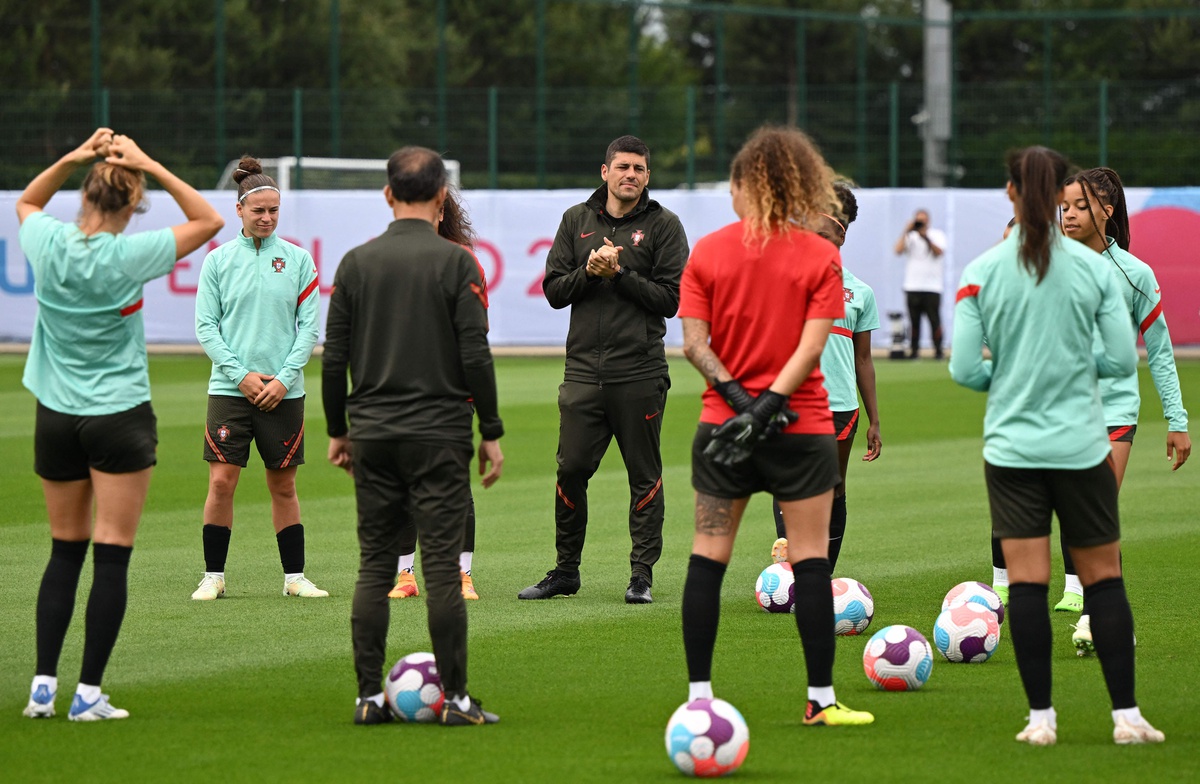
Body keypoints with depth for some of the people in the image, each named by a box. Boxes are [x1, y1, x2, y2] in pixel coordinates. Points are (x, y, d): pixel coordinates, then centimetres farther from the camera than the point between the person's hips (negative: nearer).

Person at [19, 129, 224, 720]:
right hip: (120, 416, -4)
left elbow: (26, 202, 21)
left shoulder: (47, 244, -5)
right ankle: (89, 693, -4)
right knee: (112, 556, -1)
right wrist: (150, 168, -7)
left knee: (65, 552, 14)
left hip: (56, 417, 4)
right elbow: (208, 221, -2)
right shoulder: (128, 255, -14)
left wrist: (71, 159, 7)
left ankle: (43, 685, 9)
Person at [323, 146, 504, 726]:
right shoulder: (455, 262, -5)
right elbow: (475, 356, -8)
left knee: (374, 568, 7)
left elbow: (334, 357, 6)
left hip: (372, 436, 3)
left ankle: (369, 697, 5)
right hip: (439, 434, -3)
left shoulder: (356, 263, 5)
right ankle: (455, 697, -2)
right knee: (442, 568, -3)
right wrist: (492, 433, -1)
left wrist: (338, 430, 16)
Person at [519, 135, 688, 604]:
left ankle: (642, 573, 7)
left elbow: (670, 299, -4)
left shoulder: (663, 225, 2)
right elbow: (554, 291, 8)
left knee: (644, 475, 1)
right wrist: (589, 271, -9)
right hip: (583, 368, 3)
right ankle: (565, 571, 14)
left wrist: (620, 272, -12)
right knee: (571, 470, 2)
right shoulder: (576, 220, 12)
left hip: (640, 372, -3)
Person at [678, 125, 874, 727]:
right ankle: (821, 699, 4)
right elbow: (812, 345, -12)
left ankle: (698, 694, 7)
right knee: (810, 560, 2)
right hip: (802, 426, -2)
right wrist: (766, 405, -15)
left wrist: (740, 399, -11)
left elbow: (694, 342, -6)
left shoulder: (707, 252, 1)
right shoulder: (821, 258, -3)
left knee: (708, 558, 7)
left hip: (722, 422, 2)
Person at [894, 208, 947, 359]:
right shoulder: (910, 236, 11)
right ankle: (914, 350, 4)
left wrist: (926, 238, -18)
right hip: (912, 287, 1)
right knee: (914, 320, -1)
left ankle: (938, 350, -2)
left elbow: (939, 252, -8)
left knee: (935, 320, -6)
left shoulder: (937, 235, 9)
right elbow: (898, 250, -5)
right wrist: (906, 231, -8)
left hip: (932, 287, -1)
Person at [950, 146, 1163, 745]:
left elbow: (963, 369, -5)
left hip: (1011, 444, 0)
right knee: (1103, 578, 8)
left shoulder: (982, 272, -5)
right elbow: (1123, 360, -3)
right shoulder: (1094, 267, -4)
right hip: (1080, 444, 0)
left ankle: (1040, 716, 1)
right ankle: (1126, 715, 7)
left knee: (1026, 581, 2)